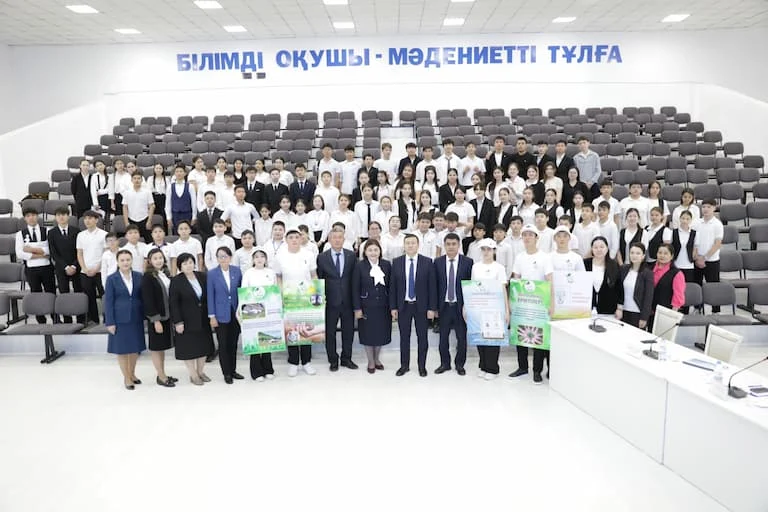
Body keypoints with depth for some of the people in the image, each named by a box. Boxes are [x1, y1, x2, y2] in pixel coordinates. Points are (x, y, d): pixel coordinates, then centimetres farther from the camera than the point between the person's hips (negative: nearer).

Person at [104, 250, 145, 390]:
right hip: (120, 319, -3)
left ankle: (132, 374, 31)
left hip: (136, 318, 3)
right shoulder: (112, 279, -5)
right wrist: (110, 322, -10)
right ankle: (127, 378, 20)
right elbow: (108, 302, -5)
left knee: (135, 347, 12)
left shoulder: (139, 276, 2)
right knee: (122, 348, 6)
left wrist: (145, 315, 2)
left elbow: (143, 297, 6)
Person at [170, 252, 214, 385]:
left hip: (203, 319, 5)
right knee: (188, 347, 3)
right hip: (186, 320, -4)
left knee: (203, 345, 11)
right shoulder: (176, 281, -10)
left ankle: (201, 372, 26)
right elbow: (173, 303, -11)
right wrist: (177, 322, -14)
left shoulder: (202, 276, 2)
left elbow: (208, 296, 8)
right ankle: (193, 375, 16)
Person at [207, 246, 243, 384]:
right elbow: (210, 295, -4)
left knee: (233, 343, 11)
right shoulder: (212, 273, -5)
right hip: (221, 314, -2)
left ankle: (233, 370, 25)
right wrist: (212, 316, -7)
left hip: (235, 313, 2)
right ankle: (226, 373, 18)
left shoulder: (237, 271, 1)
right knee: (223, 344, 6)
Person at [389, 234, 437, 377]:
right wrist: (393, 307, -1)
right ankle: (404, 365, 25)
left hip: (421, 306, -1)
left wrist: (432, 308, -7)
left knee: (422, 337, 9)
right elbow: (392, 286, 2)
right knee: (404, 337, 11)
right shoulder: (396, 262, 0)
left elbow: (432, 286, -4)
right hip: (403, 306, 1)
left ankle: (422, 366, 23)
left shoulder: (427, 262, -5)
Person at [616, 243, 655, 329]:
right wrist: (619, 307, -3)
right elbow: (619, 291, 6)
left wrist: (644, 317, -10)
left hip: (638, 314, -3)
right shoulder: (623, 269, 3)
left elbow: (648, 297, -8)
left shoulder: (648, 273, -8)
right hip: (624, 312, 4)